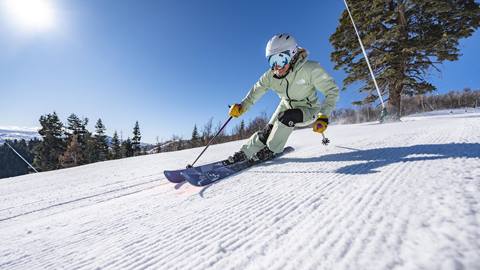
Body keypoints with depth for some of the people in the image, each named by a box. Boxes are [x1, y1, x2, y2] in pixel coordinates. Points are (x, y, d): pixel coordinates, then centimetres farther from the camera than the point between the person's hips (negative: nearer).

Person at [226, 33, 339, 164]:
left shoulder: (310, 69, -29)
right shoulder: (271, 75, -18)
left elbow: (332, 90, -22)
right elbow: (256, 90, -7)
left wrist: (323, 116, -32)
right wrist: (242, 106, -22)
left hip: (308, 110, -3)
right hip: (286, 106, 4)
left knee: (287, 117, -33)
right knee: (268, 130, -12)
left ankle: (270, 150, -16)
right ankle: (244, 153, 0)